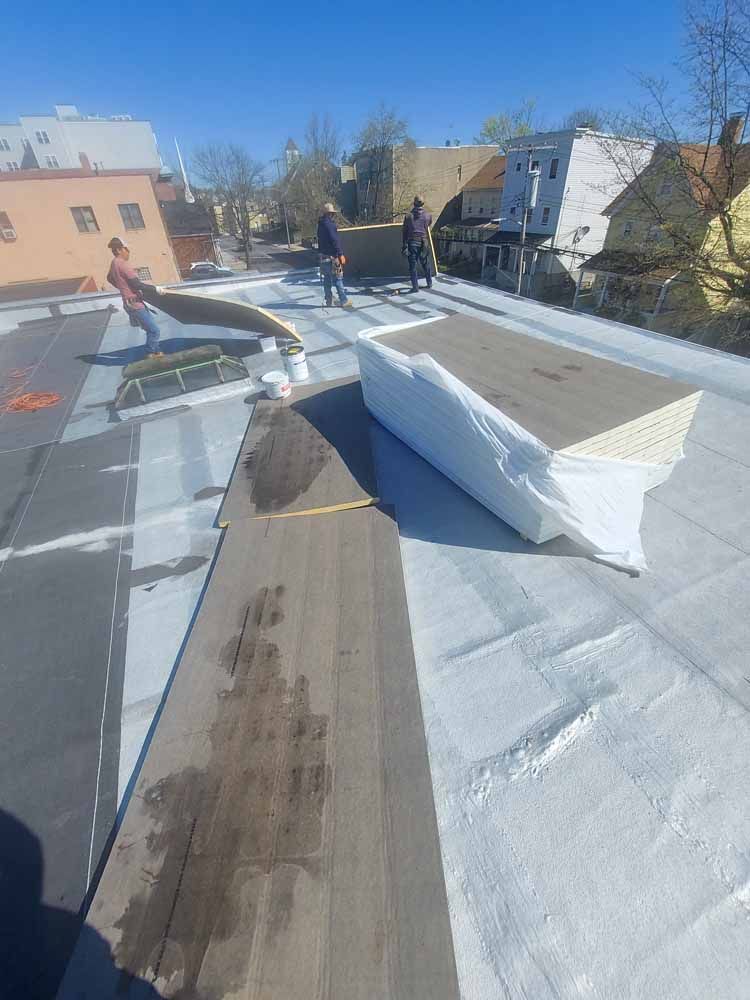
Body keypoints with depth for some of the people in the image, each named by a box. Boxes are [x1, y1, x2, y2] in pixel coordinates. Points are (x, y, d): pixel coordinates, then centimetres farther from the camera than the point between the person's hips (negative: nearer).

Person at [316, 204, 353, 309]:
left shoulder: (321, 224, 13)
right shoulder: (329, 224, -15)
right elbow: (334, 240, -20)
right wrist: (340, 254, -19)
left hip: (323, 255, 9)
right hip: (332, 256, -9)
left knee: (327, 279, 12)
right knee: (338, 279, -7)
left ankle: (329, 301, 16)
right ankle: (344, 301, -6)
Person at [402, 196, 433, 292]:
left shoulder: (409, 216, 2)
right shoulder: (428, 215, 5)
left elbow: (404, 231, 1)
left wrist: (404, 245, 4)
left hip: (412, 243, -2)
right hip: (423, 243, 2)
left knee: (412, 266, 1)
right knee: (426, 264, 16)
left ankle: (415, 287, -4)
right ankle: (429, 283, 26)